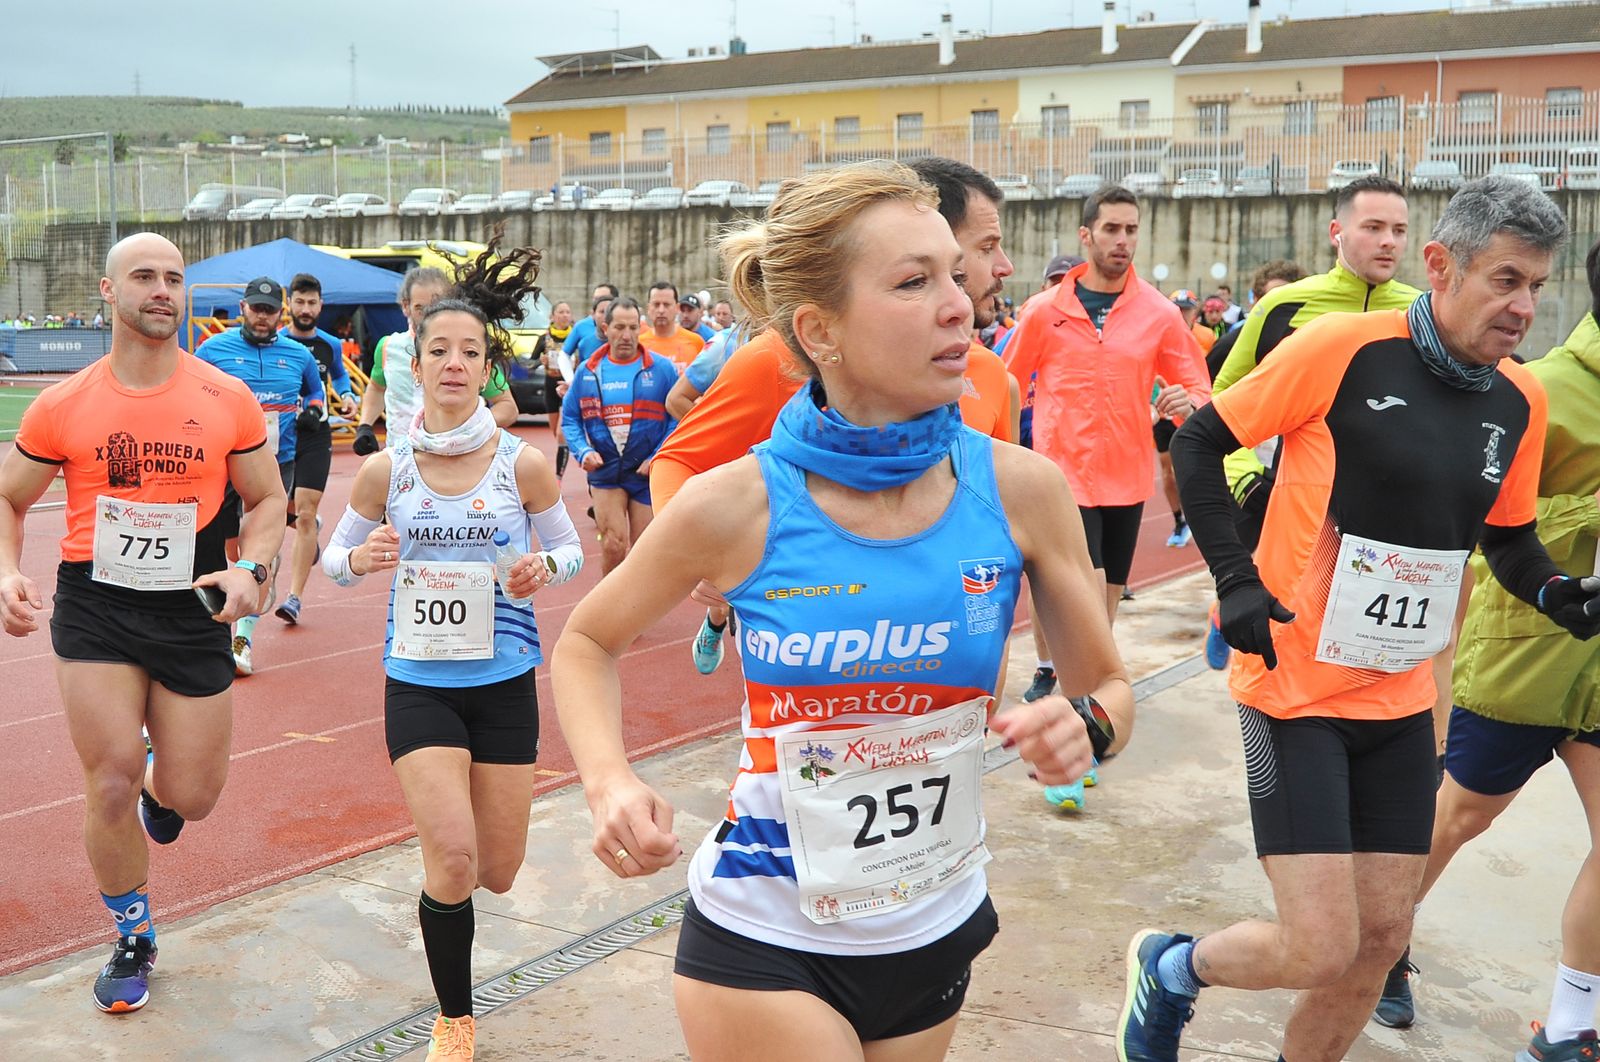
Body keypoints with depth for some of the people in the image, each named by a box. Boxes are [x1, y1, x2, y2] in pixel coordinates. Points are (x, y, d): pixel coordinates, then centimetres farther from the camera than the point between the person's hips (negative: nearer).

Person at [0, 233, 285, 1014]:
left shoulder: (228, 401, -3)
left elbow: (267, 499, 6)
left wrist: (250, 568, -12)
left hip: (193, 615, 1)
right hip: (94, 611, 0)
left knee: (192, 797, 5)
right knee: (111, 785, -4)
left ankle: (160, 784, 46)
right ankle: (134, 937, 23)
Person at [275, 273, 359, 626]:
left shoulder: (331, 345, 5)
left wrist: (348, 396, 6)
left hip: (316, 438, 0)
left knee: (305, 515, -9)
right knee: (282, 513, 9)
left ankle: (294, 598, -8)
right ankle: (312, 529, 48)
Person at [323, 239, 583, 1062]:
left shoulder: (524, 464, -7)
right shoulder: (385, 469, -5)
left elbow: (571, 548, 6)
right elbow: (334, 555, 8)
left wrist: (545, 568, -17)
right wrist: (360, 557, -16)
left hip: (504, 682, 1)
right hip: (417, 680, -1)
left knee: (496, 874, 9)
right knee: (452, 859, -13)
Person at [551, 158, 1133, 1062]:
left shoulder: (1021, 487, -12)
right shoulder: (737, 506, -16)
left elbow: (1109, 684, 0)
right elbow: (588, 643, 0)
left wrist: (1083, 727, -22)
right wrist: (610, 782, -17)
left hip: (937, 928, 3)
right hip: (762, 941, -3)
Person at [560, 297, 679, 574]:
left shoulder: (662, 369, -4)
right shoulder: (587, 371, 4)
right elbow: (570, 418, 9)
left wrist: (658, 458, -13)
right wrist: (583, 451, -7)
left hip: (648, 474, -1)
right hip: (605, 473, 1)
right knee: (613, 545, -9)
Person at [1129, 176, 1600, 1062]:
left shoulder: (1520, 401, 3)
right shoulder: (1344, 346, -15)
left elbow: (1509, 539, 16)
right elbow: (1197, 444, -8)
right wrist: (1236, 580, -15)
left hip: (1401, 700, 6)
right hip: (1295, 687, -6)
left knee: (1381, 938, 10)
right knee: (1322, 950, -8)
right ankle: (1169, 969, 22)